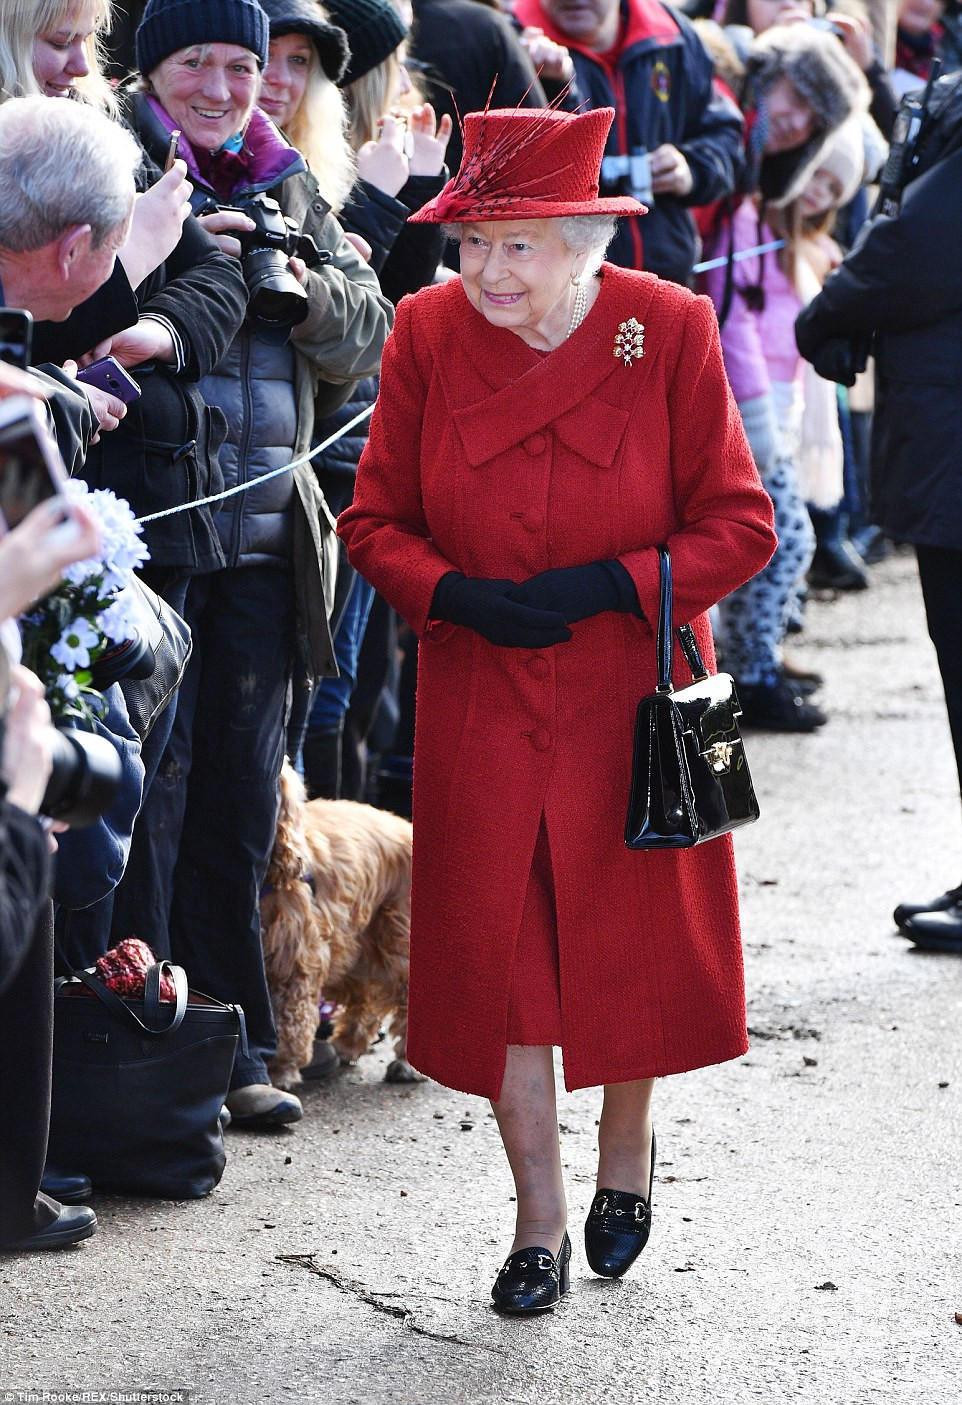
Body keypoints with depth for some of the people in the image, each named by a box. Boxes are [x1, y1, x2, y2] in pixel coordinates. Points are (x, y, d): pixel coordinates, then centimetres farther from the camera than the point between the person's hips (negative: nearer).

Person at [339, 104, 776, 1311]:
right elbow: (375, 520, 2)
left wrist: (604, 586, -20)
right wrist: (458, 596, -17)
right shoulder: (428, 334, -6)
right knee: (496, 950, 0)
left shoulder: (667, 330, -11)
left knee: (632, 934, 9)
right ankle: (538, 1219, 13)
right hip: (481, 705, 1)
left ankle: (627, 1139, 38)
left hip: (632, 700, -1)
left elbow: (738, 524, -7)